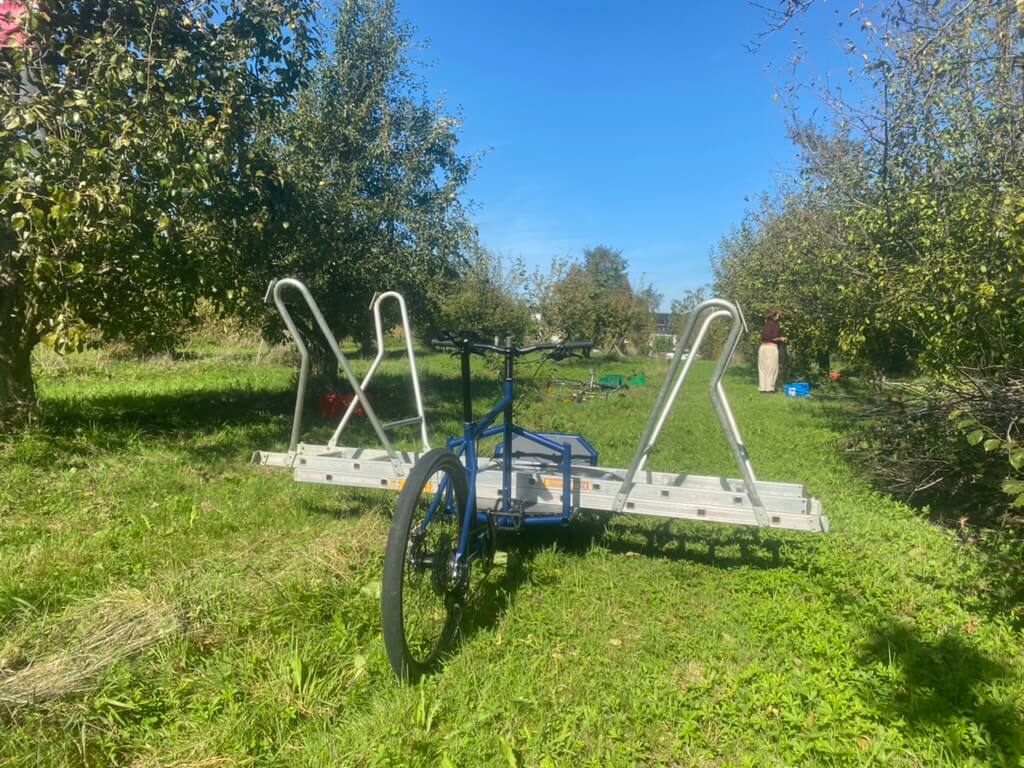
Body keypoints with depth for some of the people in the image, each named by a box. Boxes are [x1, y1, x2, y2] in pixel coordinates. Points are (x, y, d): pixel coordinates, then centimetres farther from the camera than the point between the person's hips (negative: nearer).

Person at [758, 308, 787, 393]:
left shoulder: (765, 325, 11)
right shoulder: (775, 325, -7)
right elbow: (774, 338, -14)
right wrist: (782, 339, 5)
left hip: (763, 347, 6)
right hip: (771, 348, -6)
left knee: (763, 368, 9)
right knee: (771, 368, 2)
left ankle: (762, 387, 12)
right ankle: (769, 387, 3)